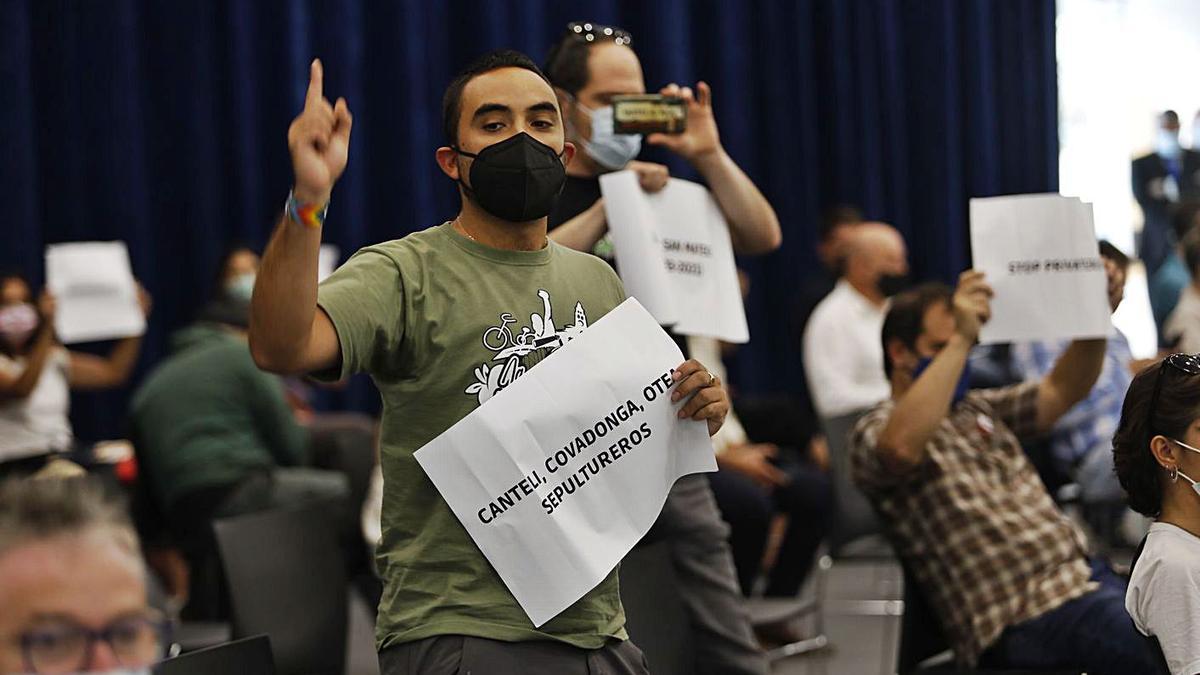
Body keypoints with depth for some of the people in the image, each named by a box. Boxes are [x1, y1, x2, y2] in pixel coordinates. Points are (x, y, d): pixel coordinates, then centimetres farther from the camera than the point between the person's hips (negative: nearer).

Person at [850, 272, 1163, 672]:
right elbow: (902, 446, -26)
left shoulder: (979, 410, 23)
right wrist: (959, 341, -24)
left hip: (1086, 577, 8)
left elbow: (1062, 391, 17)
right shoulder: (876, 431, -2)